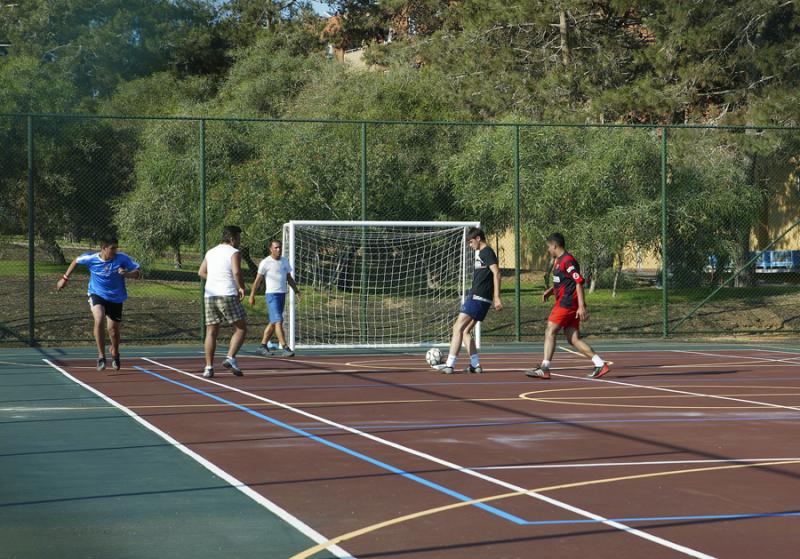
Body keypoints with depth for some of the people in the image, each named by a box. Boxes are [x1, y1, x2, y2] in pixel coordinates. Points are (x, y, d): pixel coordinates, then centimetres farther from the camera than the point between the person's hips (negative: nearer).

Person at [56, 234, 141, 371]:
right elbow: (76, 261, 6)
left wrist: (127, 274, -31)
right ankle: (101, 356, -15)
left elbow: (138, 271, -11)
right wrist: (65, 278, 11)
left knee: (113, 328, 5)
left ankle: (115, 354, 38)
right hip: (97, 294, -1)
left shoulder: (122, 258, -17)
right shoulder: (90, 258, -15)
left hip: (116, 298, 1)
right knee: (99, 320, -28)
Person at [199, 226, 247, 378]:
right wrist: (241, 288, -4)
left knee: (211, 332, 8)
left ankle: (209, 367, 4)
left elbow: (201, 272, 23)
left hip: (210, 295, 6)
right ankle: (230, 358, -12)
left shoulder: (210, 253, 19)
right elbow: (236, 272, -16)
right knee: (241, 328, 3)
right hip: (228, 296, -6)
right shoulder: (234, 252, -2)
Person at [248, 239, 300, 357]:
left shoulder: (284, 262, 12)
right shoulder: (265, 262, -7)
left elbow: (289, 278, 18)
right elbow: (258, 280, -5)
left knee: (273, 323, 11)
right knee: (278, 322, -14)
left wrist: (296, 290, 5)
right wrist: (252, 296, -7)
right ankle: (285, 348, -20)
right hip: (272, 295, -7)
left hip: (282, 295, 7)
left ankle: (262, 346, 21)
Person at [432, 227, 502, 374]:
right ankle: (475, 364, 12)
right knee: (465, 330, 12)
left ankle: (450, 365, -15)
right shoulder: (480, 253, 21)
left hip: (478, 298, -10)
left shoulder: (487, 252, -10)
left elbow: (496, 273, -18)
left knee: (458, 328, -13)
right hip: (474, 296, 10)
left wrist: (496, 297, -23)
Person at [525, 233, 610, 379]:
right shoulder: (559, 261, 19)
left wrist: (581, 306, -24)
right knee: (573, 339, 5)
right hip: (566, 303, 10)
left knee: (550, 332, -8)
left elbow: (579, 282, -19)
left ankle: (544, 369, -8)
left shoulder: (568, 260, -12)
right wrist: (550, 291, 15)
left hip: (567, 303, -10)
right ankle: (600, 364, 2)